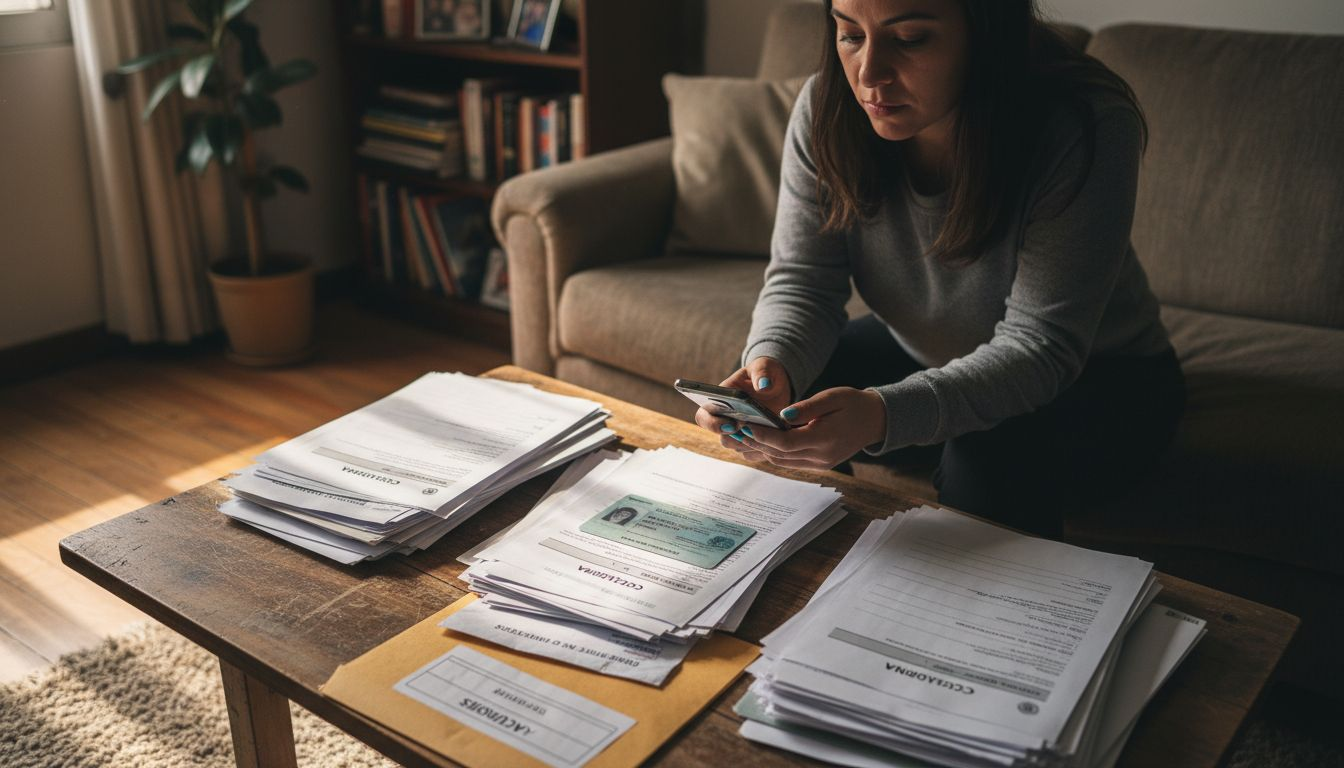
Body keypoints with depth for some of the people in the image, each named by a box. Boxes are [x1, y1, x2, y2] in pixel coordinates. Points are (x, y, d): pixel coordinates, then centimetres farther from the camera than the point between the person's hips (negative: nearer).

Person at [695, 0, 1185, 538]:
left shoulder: (1084, 131, -31)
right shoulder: (826, 110, -18)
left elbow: (1040, 344, -33)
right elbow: (801, 283, -15)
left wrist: (884, 414, -50)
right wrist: (771, 366, -39)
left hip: (1092, 377, -4)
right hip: (922, 352, 4)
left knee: (990, 461, -34)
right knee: (768, 397, -14)